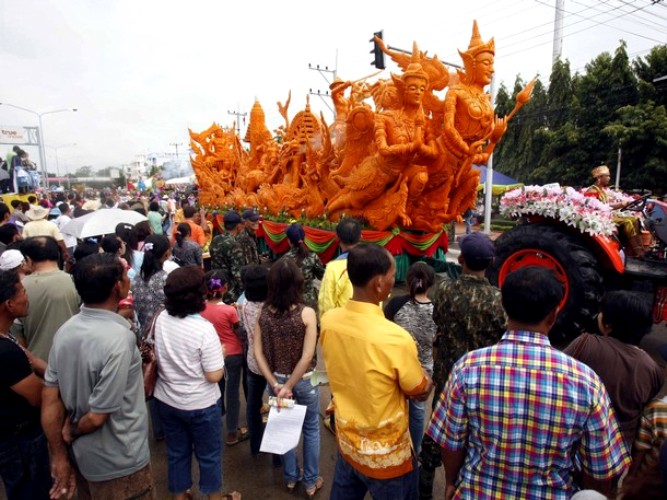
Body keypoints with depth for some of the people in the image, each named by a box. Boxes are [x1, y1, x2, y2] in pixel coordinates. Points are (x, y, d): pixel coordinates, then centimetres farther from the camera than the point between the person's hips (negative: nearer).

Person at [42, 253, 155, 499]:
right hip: (118, 463, -6)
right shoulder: (119, 340, -30)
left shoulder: (65, 331, -8)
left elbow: (50, 400, -4)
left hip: (82, 455, 7)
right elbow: (97, 417, -25)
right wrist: (70, 434, -4)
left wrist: (59, 456, 5)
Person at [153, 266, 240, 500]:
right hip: (199, 405, -5)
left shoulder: (161, 319, -9)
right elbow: (214, 376, -22)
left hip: (166, 400, 5)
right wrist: (221, 353, -6)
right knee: (209, 454, 17)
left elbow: (159, 356, 8)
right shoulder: (204, 329, -27)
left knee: (176, 452, 23)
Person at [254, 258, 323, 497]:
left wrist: (275, 384, -9)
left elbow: (258, 353, -10)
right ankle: (311, 482, 35)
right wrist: (289, 386, -14)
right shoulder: (306, 313, -21)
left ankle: (291, 478, 42)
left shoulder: (264, 313, -11)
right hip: (303, 381, -3)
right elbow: (307, 357, -22)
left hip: (277, 379, 3)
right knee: (311, 429, 20)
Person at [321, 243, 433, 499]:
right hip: (386, 457, -4)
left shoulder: (328, 321, -14)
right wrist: (430, 379, 6)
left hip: (347, 444, 5)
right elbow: (421, 393, -14)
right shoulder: (396, 339, -33)